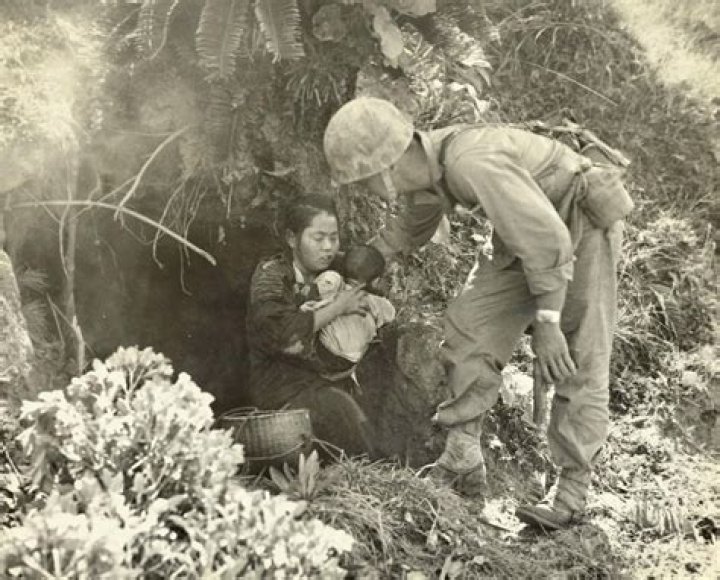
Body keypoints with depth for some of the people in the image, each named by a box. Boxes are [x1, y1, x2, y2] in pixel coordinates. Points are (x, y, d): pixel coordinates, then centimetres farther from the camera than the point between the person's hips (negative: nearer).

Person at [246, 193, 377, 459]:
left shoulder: (332, 272, 10)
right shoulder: (270, 275, -7)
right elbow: (281, 334, -24)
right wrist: (338, 308, -18)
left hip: (332, 375, 6)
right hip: (284, 383, -6)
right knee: (341, 411, -28)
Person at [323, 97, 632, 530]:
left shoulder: (471, 164, -35)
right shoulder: (426, 169, -6)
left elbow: (549, 239, -33)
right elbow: (410, 230, 17)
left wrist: (546, 324, -29)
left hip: (582, 223, -8)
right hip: (528, 233, 9)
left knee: (577, 364, -6)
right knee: (471, 330, -2)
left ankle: (571, 493, 2)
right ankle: (462, 468, 1)